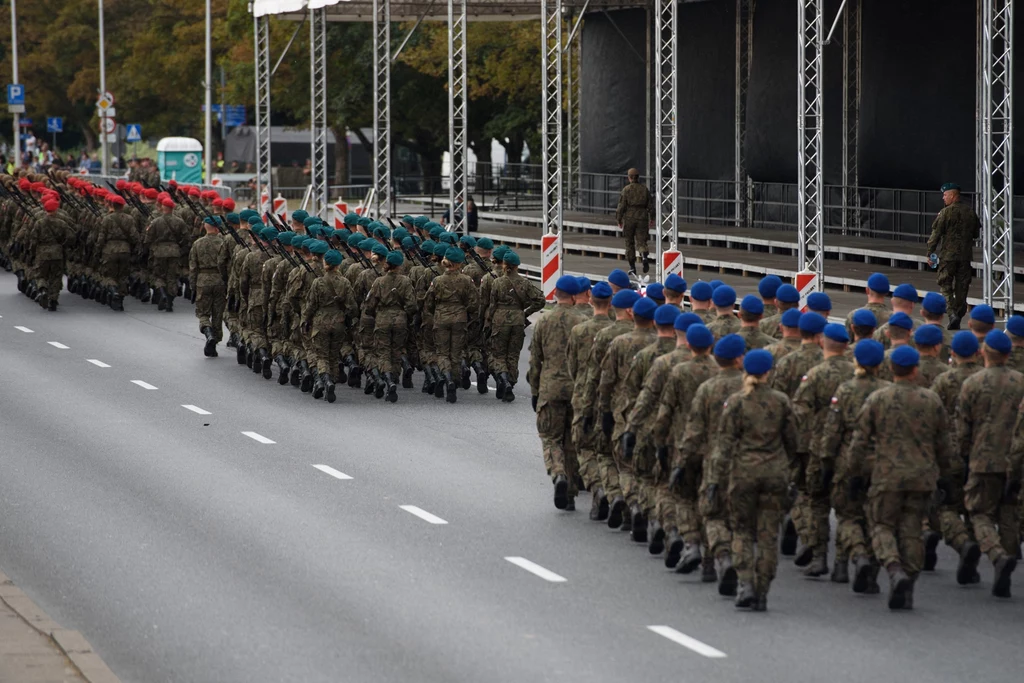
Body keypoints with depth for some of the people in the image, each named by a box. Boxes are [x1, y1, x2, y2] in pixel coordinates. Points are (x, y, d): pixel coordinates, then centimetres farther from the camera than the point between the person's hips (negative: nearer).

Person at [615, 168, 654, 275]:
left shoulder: (626, 189, -6)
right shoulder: (644, 189, 4)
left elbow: (622, 206, -8)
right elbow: (651, 205, 7)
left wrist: (618, 219, 2)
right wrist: (652, 218, 18)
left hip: (629, 218, -2)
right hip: (642, 218, 2)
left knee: (629, 243, 10)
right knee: (641, 241, 2)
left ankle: (632, 267, 11)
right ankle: (644, 257, -29)